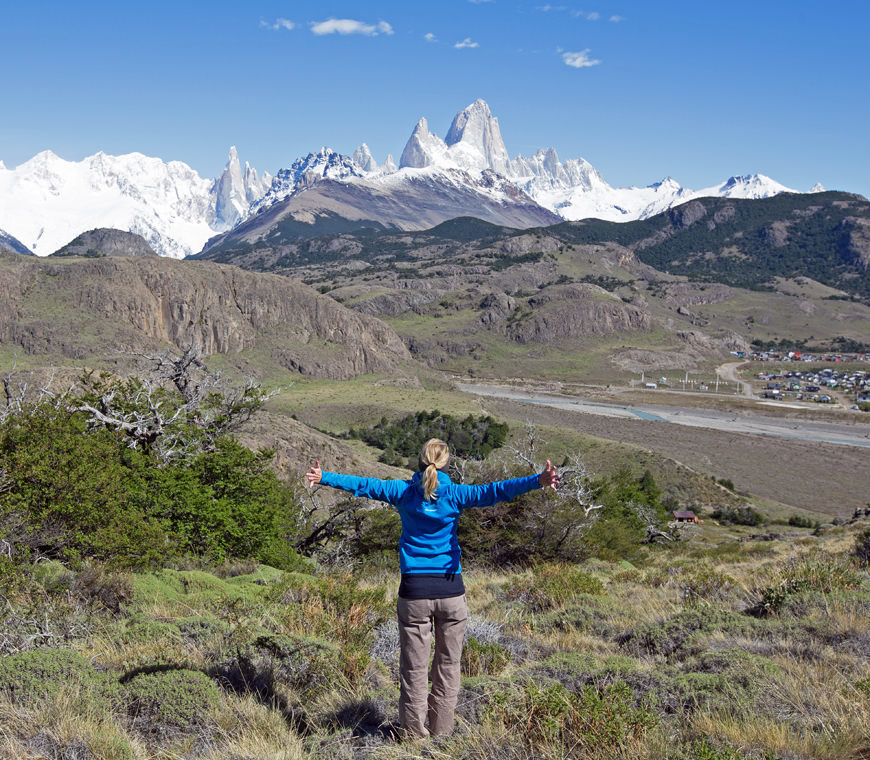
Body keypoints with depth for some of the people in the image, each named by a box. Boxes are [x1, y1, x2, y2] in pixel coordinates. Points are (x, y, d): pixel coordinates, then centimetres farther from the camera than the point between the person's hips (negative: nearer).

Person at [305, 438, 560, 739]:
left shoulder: (403, 491, 1)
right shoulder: (454, 494, -3)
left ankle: (414, 733, 14)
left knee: (414, 667, 7)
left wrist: (324, 477, 21)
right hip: (450, 590, 0)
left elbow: (363, 485, 9)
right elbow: (493, 491, -14)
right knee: (448, 665, 13)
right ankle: (442, 729, 20)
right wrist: (538, 481, -20)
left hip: (414, 591, 0)